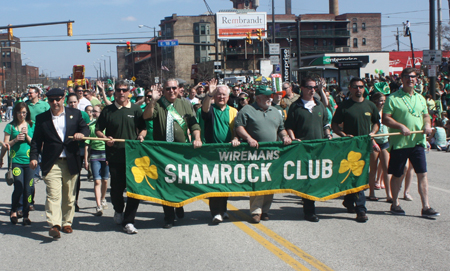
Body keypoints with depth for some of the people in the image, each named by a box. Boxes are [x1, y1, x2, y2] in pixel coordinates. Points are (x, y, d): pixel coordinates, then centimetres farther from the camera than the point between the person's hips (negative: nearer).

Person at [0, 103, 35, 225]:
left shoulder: (32, 125, 8)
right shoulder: (10, 126, 6)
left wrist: (27, 135, -8)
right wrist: (15, 139, -6)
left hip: (29, 161, 1)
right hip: (16, 161, -1)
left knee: (28, 189, 0)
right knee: (19, 187, -10)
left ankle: (26, 215, 11)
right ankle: (14, 211, 14)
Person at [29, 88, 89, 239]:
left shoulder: (75, 114, 9)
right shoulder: (41, 118, 7)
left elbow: (85, 128, 10)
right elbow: (36, 140, 5)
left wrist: (82, 133, -15)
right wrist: (33, 157, -8)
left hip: (71, 163, 2)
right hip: (52, 163, -2)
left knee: (69, 196, 10)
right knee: (53, 194, -14)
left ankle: (67, 222, 24)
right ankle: (54, 225, -20)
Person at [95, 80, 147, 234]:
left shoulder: (136, 110, 8)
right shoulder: (108, 111, 7)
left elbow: (144, 128, 14)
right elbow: (98, 130, 11)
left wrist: (141, 136, -7)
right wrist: (105, 138, -9)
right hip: (114, 155, 0)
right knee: (116, 187, 8)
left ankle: (128, 221, 0)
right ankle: (118, 210, 37)